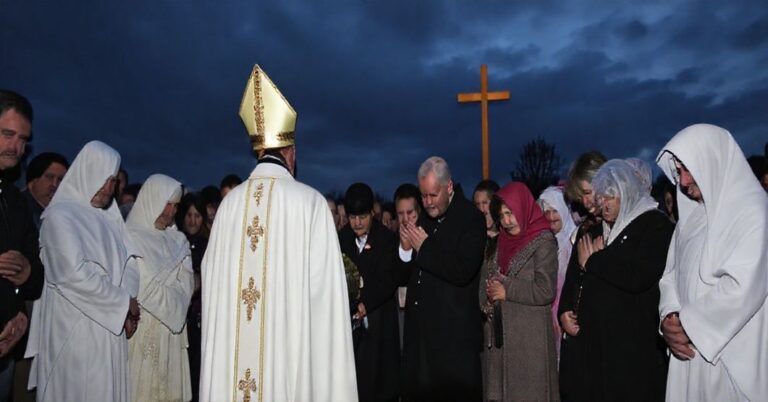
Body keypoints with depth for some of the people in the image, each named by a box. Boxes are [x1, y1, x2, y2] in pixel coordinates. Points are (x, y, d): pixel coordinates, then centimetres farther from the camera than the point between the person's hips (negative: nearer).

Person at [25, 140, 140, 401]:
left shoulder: (109, 218, 12)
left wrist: (127, 309, -8)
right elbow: (74, 274, -18)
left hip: (110, 326, 6)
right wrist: (124, 302, -11)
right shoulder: (60, 215, -8)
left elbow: (127, 264, 7)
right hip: (74, 329, -6)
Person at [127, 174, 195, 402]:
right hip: (143, 330, -5)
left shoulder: (177, 240, 8)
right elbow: (142, 289, -12)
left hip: (171, 330, 5)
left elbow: (187, 285, 7)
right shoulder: (130, 237, -10)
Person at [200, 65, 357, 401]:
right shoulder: (310, 200, -8)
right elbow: (323, 279, -9)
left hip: (232, 341, 4)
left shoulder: (231, 201, 2)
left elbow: (212, 274, 8)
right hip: (290, 334, -3)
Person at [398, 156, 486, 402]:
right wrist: (406, 250, -6)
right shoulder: (424, 218, 9)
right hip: (419, 327, 6)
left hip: (454, 332, -6)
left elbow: (463, 272, -22)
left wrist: (424, 247, -15)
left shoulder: (471, 218, -10)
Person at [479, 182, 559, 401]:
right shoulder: (498, 243, 14)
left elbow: (546, 290, -12)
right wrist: (487, 302, -5)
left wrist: (507, 291, -9)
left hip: (529, 336, -5)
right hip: (497, 334, 6)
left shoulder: (543, 241, -4)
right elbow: (485, 280, 14)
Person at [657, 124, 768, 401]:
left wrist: (688, 325, -13)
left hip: (732, 356, -6)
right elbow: (671, 272, 11)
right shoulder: (691, 215, 11)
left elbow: (743, 288, -20)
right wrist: (670, 318, -5)